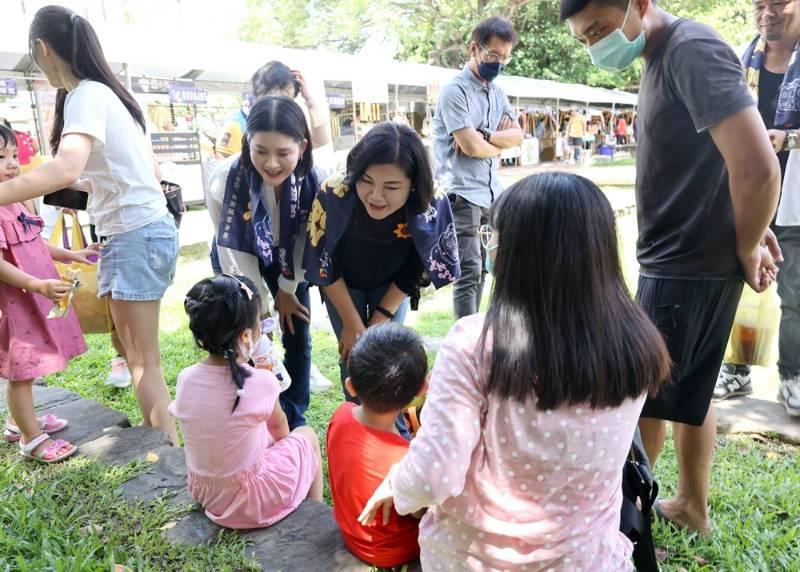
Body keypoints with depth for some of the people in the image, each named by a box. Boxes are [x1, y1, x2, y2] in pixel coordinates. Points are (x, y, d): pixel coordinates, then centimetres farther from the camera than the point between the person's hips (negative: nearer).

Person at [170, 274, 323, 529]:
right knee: (307, 436, 18)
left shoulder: (185, 379, -13)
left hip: (203, 491, 5)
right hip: (252, 499, -5)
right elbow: (280, 428, -4)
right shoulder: (260, 382, -25)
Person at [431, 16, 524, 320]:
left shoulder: (497, 90, 15)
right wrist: (499, 143, 1)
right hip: (463, 195, -7)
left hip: (492, 194, 8)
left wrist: (485, 135, -11)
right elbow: (471, 146, -19)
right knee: (469, 272, -9)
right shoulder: (455, 90, -10)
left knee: (481, 269, 11)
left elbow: (517, 135, 7)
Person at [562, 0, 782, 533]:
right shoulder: (663, 59, 10)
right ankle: (691, 505, 36)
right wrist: (751, 232, 9)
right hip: (678, 262, 9)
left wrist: (746, 249, -10)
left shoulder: (693, 50, -18)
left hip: (690, 266, -9)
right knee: (689, 392, 19)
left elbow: (758, 167, -25)